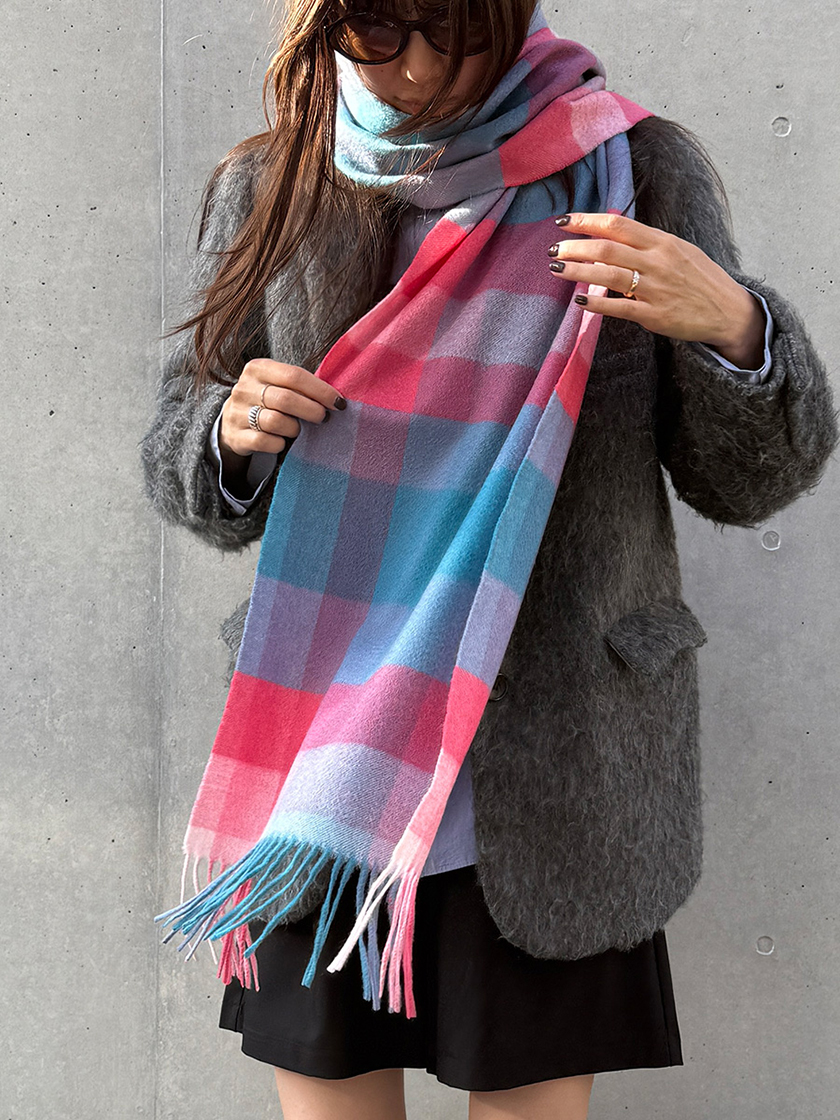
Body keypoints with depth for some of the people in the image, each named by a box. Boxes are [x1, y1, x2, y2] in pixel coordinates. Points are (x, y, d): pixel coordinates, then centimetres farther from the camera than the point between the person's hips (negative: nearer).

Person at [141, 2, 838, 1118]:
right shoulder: (265, 192, 3)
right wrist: (232, 433, -13)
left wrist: (733, 325, -20)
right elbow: (180, 469, 10)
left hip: (550, 791, -1)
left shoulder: (639, 172, -2)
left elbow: (748, 481, 0)